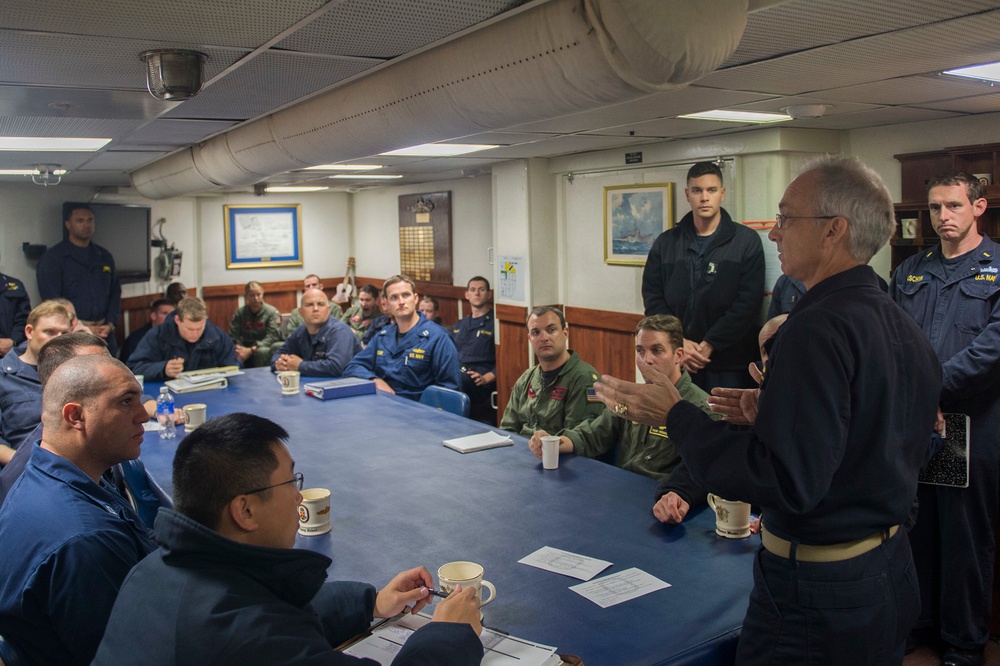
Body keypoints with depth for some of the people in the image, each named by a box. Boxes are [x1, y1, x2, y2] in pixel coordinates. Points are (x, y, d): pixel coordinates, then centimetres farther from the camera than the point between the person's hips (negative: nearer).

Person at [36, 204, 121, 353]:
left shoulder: (104, 256, 15)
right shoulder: (53, 257, -2)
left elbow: (115, 292, 14)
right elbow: (51, 299, -8)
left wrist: (110, 324, -2)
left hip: (103, 333, 5)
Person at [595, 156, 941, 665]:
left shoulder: (818, 330, -25)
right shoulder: (903, 326, 5)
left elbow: (787, 483, -29)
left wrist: (676, 416, -23)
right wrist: (774, 414, 12)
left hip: (818, 590, -9)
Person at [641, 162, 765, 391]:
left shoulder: (747, 241, 0)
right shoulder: (666, 243, 9)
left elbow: (748, 303, -8)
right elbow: (652, 297, 5)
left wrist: (709, 345, -13)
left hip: (728, 364, -2)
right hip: (677, 362, 2)